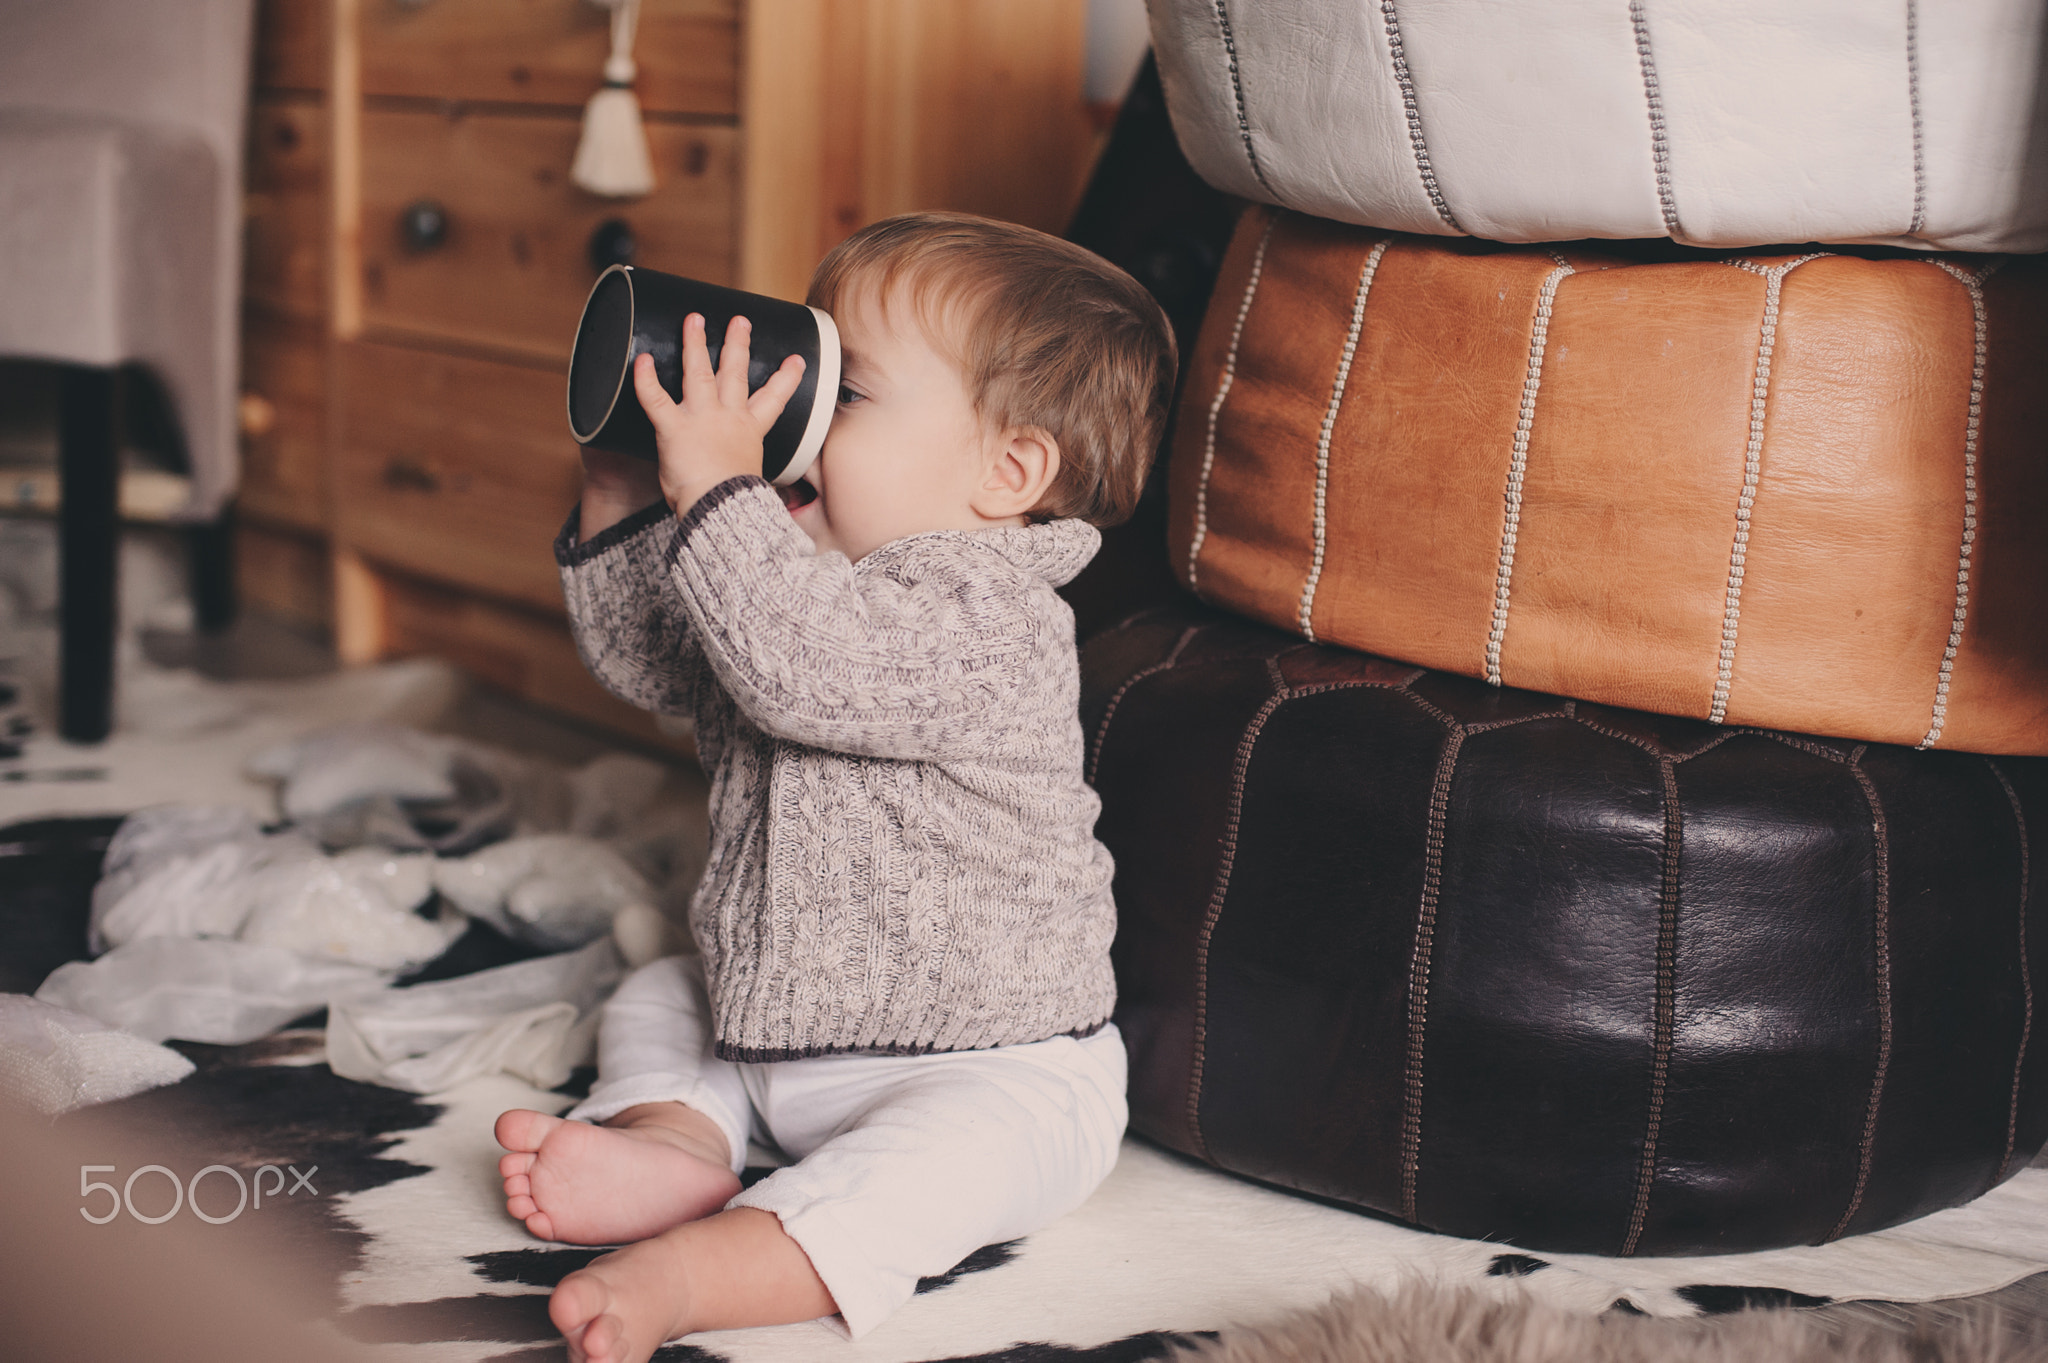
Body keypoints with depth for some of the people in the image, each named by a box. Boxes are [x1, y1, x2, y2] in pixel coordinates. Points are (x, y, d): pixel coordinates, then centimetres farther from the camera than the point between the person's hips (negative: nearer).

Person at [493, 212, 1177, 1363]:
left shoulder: (990, 619, -24)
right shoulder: (809, 573, 6)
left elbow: (804, 668, -40)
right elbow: (649, 662, 12)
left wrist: (716, 483, -36)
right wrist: (622, 494, 0)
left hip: (990, 1061, -9)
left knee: (977, 1139, -36)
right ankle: (678, 1136, -11)